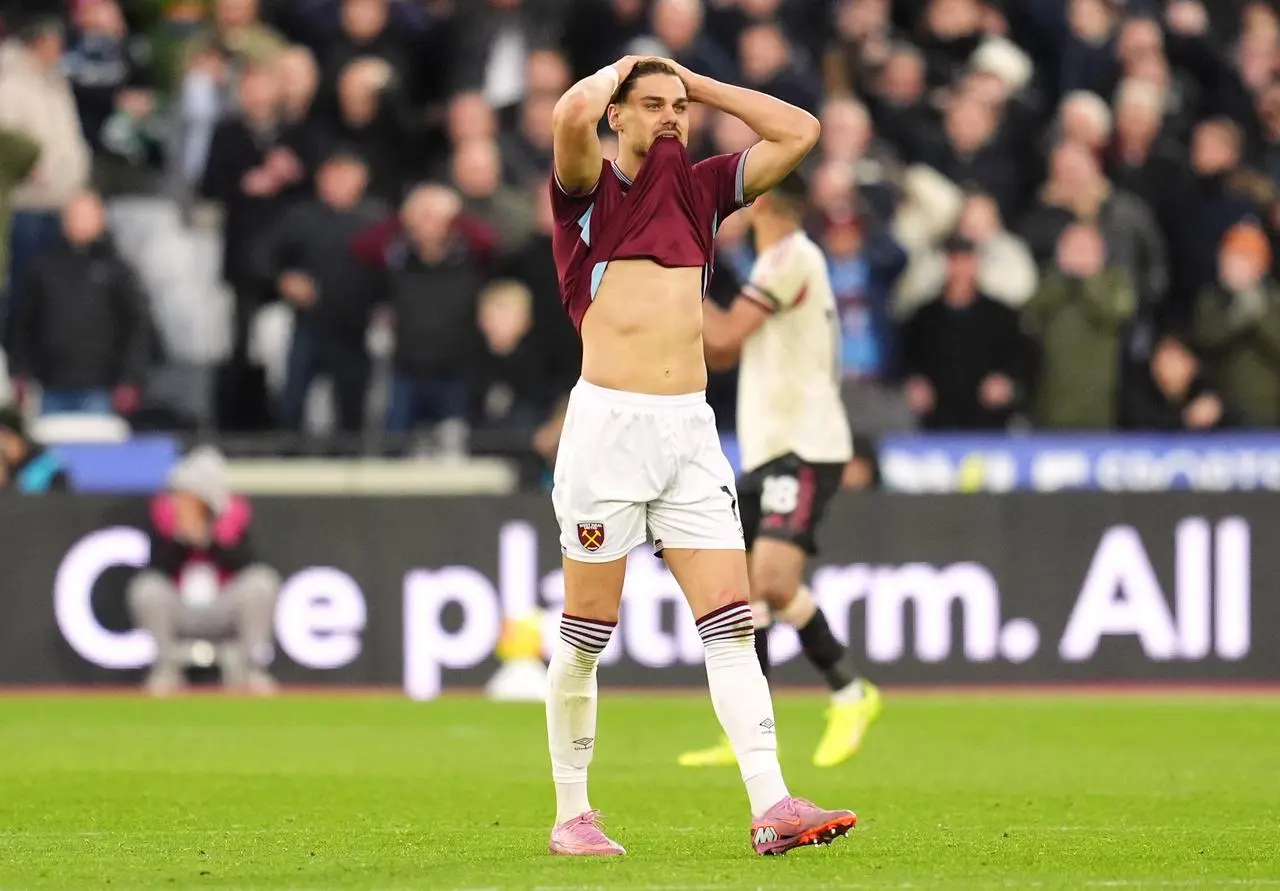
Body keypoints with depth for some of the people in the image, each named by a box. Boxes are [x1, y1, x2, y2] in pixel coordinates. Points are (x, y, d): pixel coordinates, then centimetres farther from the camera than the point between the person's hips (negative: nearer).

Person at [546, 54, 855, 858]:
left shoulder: (701, 187, 16)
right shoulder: (588, 188, 1)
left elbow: (799, 132, 15)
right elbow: (574, 115, -20)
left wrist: (696, 82, 14)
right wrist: (617, 71, 1)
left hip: (692, 429, 4)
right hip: (608, 423, -4)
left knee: (731, 625, -5)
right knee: (586, 635, 2)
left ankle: (771, 808, -12)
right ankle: (572, 814, 12)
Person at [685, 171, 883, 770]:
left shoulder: (790, 256, -11)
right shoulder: (783, 261, 21)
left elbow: (725, 336, -15)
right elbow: (720, 354, 24)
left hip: (804, 449, -10)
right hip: (769, 451, 10)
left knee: (774, 578, -23)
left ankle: (850, 693, -9)